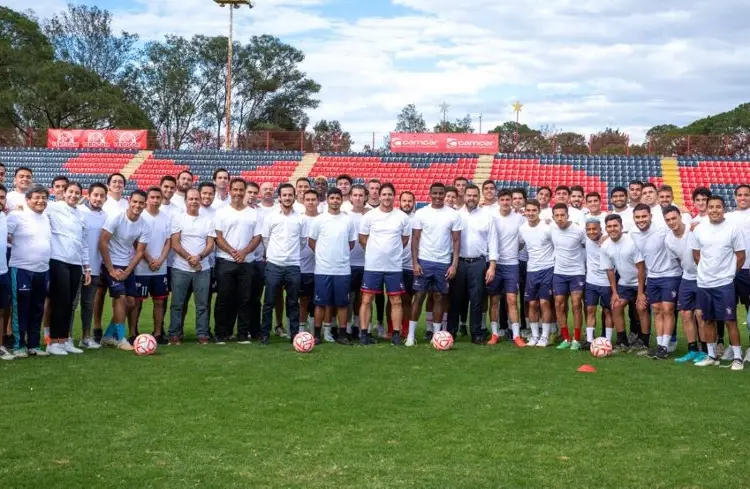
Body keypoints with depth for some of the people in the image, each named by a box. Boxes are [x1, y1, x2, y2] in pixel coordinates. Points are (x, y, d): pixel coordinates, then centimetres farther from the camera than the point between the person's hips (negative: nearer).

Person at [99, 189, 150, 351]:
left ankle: (109, 335, 18)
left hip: (128, 266, 6)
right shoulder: (115, 218, -17)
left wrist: (127, 272, -12)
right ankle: (121, 339, -6)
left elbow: (139, 252, -1)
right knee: (121, 298, -15)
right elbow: (102, 243, -16)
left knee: (131, 302, 4)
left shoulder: (144, 226, -4)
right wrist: (111, 269, -17)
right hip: (111, 264, -6)